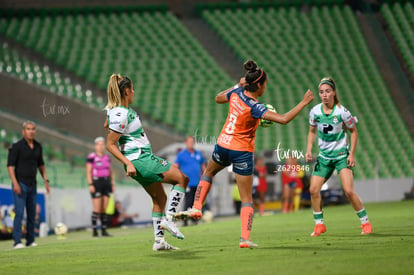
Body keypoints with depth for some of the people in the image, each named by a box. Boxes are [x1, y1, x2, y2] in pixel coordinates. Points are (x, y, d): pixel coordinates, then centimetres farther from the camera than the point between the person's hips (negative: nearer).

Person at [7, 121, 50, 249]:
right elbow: (10, 165, -11)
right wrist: (15, 183, -19)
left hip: (32, 184, 6)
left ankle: (30, 240, 15)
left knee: (32, 213, 7)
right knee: (19, 213, -11)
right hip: (20, 184, -6)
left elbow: (41, 164, 20)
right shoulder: (17, 146, -9)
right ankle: (17, 242, -11)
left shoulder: (37, 146, 8)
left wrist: (46, 180, 12)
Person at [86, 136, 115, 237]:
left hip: (106, 183, 6)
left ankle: (104, 230, 6)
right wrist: (90, 185, -16)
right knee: (97, 209, -10)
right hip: (96, 183, -6)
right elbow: (88, 172, -9)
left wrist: (113, 184, 12)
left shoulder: (107, 157, 12)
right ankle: (94, 230, -7)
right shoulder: (91, 157, -6)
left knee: (104, 208, 4)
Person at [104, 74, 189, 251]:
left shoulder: (116, 109, 7)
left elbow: (106, 126, 28)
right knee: (182, 178, -5)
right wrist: (128, 163, -24)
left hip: (144, 159, 10)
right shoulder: (121, 114, -22)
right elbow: (110, 145, -21)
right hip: (140, 160, -10)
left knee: (159, 198, 16)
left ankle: (159, 240, 15)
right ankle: (168, 218, -9)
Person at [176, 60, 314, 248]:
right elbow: (283, 119, -31)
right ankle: (245, 238, -6)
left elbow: (218, 98, 18)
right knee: (246, 199, 4)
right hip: (242, 153, -5)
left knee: (209, 171, 37)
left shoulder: (236, 93, -5)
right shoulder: (254, 107, -23)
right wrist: (304, 103, -25)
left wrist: (237, 85, 18)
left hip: (223, 146, 5)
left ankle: (196, 208, 24)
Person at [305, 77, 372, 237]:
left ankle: (365, 223, 2)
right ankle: (319, 225, 10)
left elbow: (353, 132, -1)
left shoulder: (342, 112, -14)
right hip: (324, 156, 4)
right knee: (313, 189, -7)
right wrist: (309, 150, 0)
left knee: (348, 191, -15)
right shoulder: (315, 112, -5)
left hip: (342, 155, -4)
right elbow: (312, 131, 12)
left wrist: (352, 154, -8)